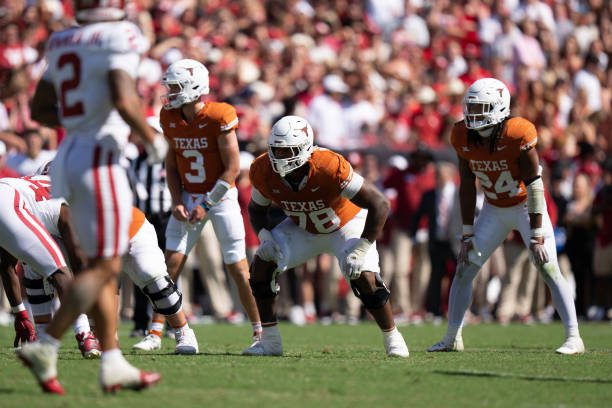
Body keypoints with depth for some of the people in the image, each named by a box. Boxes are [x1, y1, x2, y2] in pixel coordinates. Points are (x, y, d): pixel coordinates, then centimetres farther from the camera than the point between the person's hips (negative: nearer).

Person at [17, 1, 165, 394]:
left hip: (69, 157, 9)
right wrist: (152, 138, -9)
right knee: (104, 267, -4)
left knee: (104, 264, 12)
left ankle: (113, 364, 12)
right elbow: (124, 101, -24)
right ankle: (44, 347, -12)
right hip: (99, 160, -9)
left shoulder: (63, 44, 12)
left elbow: (39, 108, 19)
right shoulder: (118, 41, -12)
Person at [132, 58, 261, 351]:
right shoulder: (170, 118, -1)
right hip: (188, 196, 5)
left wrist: (207, 205, -16)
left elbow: (232, 168, -15)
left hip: (220, 195, -5)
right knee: (172, 262, -5)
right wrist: (177, 202, -2)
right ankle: (155, 334, -3)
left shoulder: (219, 117, -18)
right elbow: (172, 164, 10)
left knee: (237, 267, -4)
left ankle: (262, 333, 7)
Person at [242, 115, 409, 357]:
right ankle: (269, 342, -3)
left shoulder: (329, 167, -39)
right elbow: (256, 208, 0)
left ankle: (393, 339, 1)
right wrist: (263, 236, -21)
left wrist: (361, 250, -36)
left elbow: (380, 204, -35)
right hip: (302, 229, 4)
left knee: (365, 279, -23)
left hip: (346, 225, -4)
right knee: (262, 263, -13)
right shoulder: (264, 172, -23)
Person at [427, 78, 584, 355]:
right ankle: (452, 337, 15)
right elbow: (467, 187, -2)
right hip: (494, 210, 5)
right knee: (464, 268, 2)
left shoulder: (517, 135, -28)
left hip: (526, 207, -5)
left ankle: (573, 338, -12)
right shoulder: (463, 138, -12)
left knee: (548, 268, -16)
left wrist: (537, 236, -26)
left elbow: (534, 186, -25)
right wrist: (468, 234, -1)